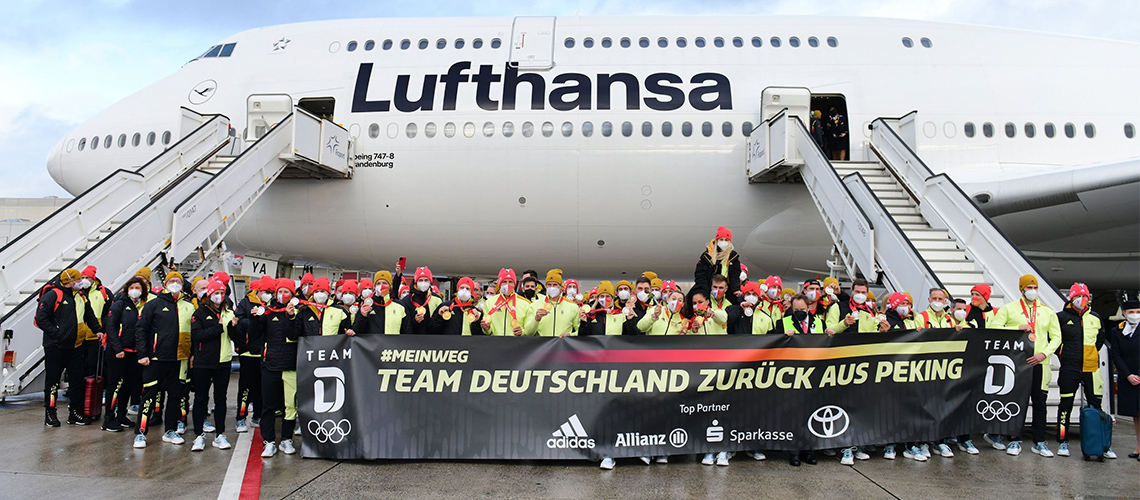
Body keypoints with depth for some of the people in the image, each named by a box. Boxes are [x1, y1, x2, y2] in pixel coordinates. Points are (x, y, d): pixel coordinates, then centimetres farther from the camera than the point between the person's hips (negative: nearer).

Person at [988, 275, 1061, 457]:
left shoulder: (1048, 312, 13)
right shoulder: (1009, 309, 6)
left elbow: (1056, 337, 12)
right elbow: (994, 327, -3)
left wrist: (1044, 353, -4)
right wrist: (1017, 328, -14)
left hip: (1039, 363, 3)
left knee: (1040, 403, 5)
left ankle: (1039, 442, 14)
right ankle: (1015, 441, 7)